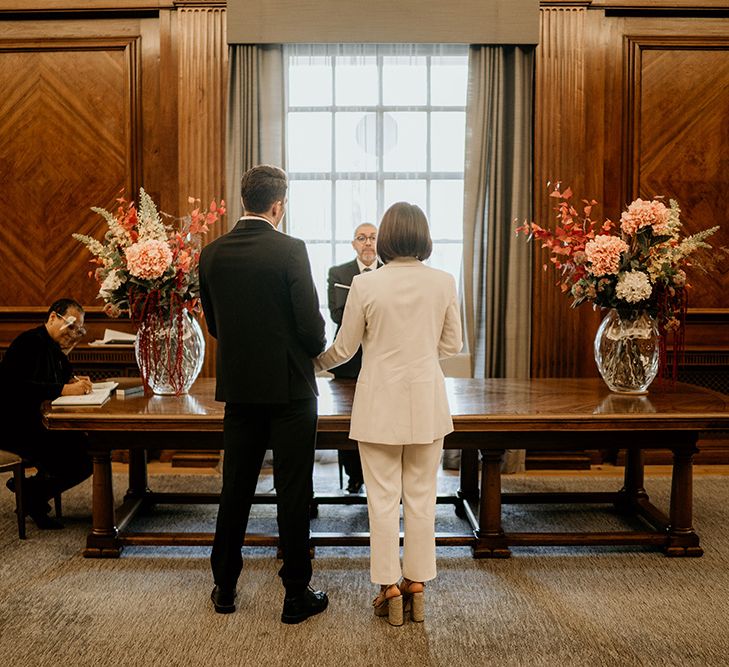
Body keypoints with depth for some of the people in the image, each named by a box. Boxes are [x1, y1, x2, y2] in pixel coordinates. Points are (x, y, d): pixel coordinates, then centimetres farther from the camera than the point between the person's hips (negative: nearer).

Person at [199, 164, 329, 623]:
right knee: (293, 492, 6)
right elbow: (312, 325, -15)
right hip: (289, 388, -5)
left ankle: (225, 588, 27)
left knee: (236, 489, 16)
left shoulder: (212, 254, 1)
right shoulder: (290, 250, -14)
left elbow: (214, 324, 9)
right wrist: (313, 350, 6)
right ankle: (297, 595, 16)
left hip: (238, 387, 5)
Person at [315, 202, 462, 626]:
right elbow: (452, 345, 4)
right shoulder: (444, 282, -4)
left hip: (380, 404, -2)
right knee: (421, 496, 12)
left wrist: (317, 364, 18)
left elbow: (344, 348, -2)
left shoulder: (366, 284, -10)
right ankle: (417, 584, 22)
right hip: (427, 403, 2)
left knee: (383, 498, 8)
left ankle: (390, 588, 16)